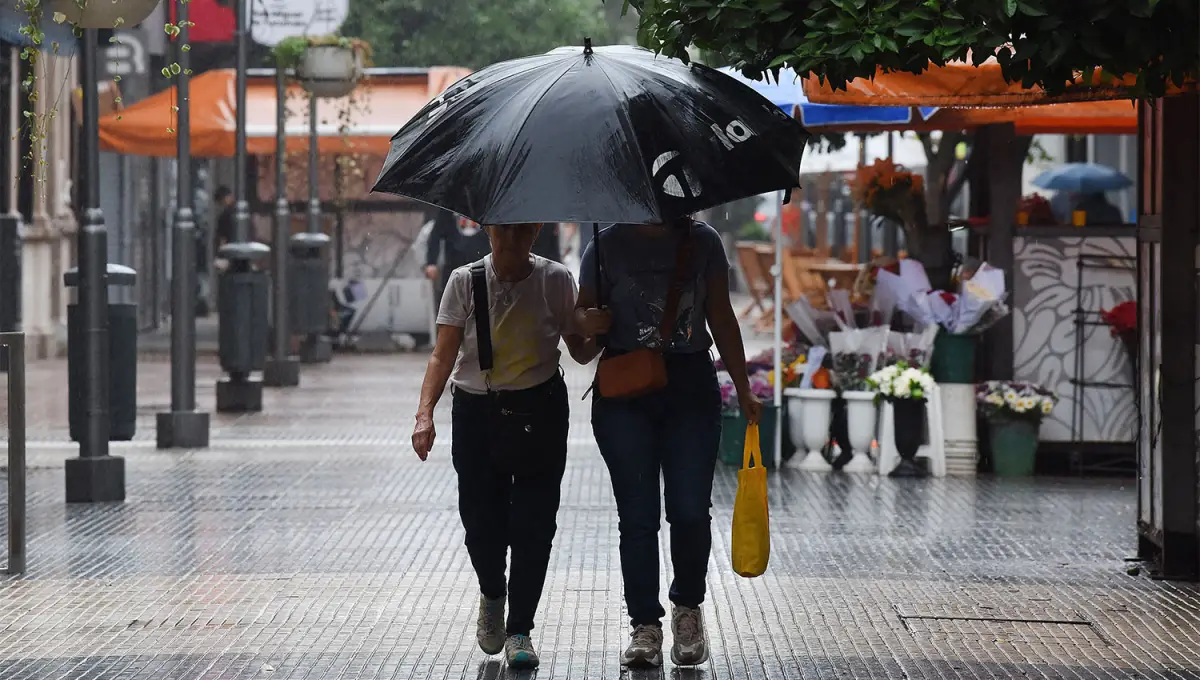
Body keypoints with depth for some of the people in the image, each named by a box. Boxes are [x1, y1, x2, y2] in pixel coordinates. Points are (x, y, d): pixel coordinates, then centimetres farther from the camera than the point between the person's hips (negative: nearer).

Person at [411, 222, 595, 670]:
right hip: (477, 413, 0)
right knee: (480, 519, 1)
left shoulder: (556, 280, -2)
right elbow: (443, 355, -8)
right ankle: (492, 595, 33)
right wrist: (425, 413, -22)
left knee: (534, 523, -4)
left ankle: (519, 629, 9)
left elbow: (579, 349, 6)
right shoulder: (466, 282, -4)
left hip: (539, 413, 0)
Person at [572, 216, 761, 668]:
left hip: (690, 387, 1)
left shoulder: (702, 242, 7)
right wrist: (587, 321, -16)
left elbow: (721, 318, 12)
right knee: (637, 514, -1)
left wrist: (743, 390, 10)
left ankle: (688, 607, 18)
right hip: (623, 392, -1)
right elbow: (582, 311, 9)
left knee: (690, 510, -5)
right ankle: (645, 624, 7)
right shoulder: (607, 245, 3)